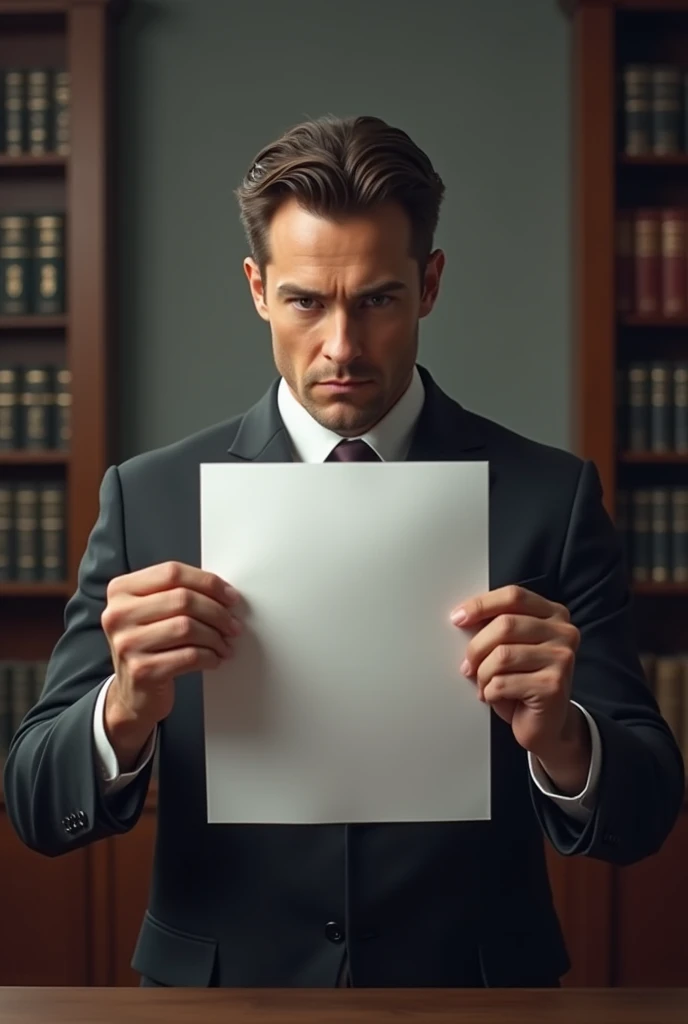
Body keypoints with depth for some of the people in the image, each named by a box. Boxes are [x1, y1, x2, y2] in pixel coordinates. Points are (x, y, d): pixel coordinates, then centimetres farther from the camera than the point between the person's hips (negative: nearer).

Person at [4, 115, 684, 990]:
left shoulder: (552, 497, -2)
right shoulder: (148, 498, 0)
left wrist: (559, 741, -23)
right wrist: (126, 710, -22)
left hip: (472, 988, 1)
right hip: (222, 986, 0)